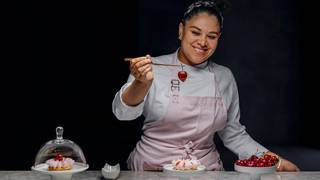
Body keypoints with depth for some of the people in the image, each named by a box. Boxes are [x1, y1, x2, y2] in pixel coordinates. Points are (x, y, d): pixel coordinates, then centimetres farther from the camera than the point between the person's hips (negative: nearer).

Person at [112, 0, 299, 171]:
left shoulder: (224, 77, 7)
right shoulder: (153, 68, -4)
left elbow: (233, 134, 14)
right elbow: (123, 111, -18)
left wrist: (273, 160, 3)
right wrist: (142, 83, -37)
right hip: (153, 168, -2)